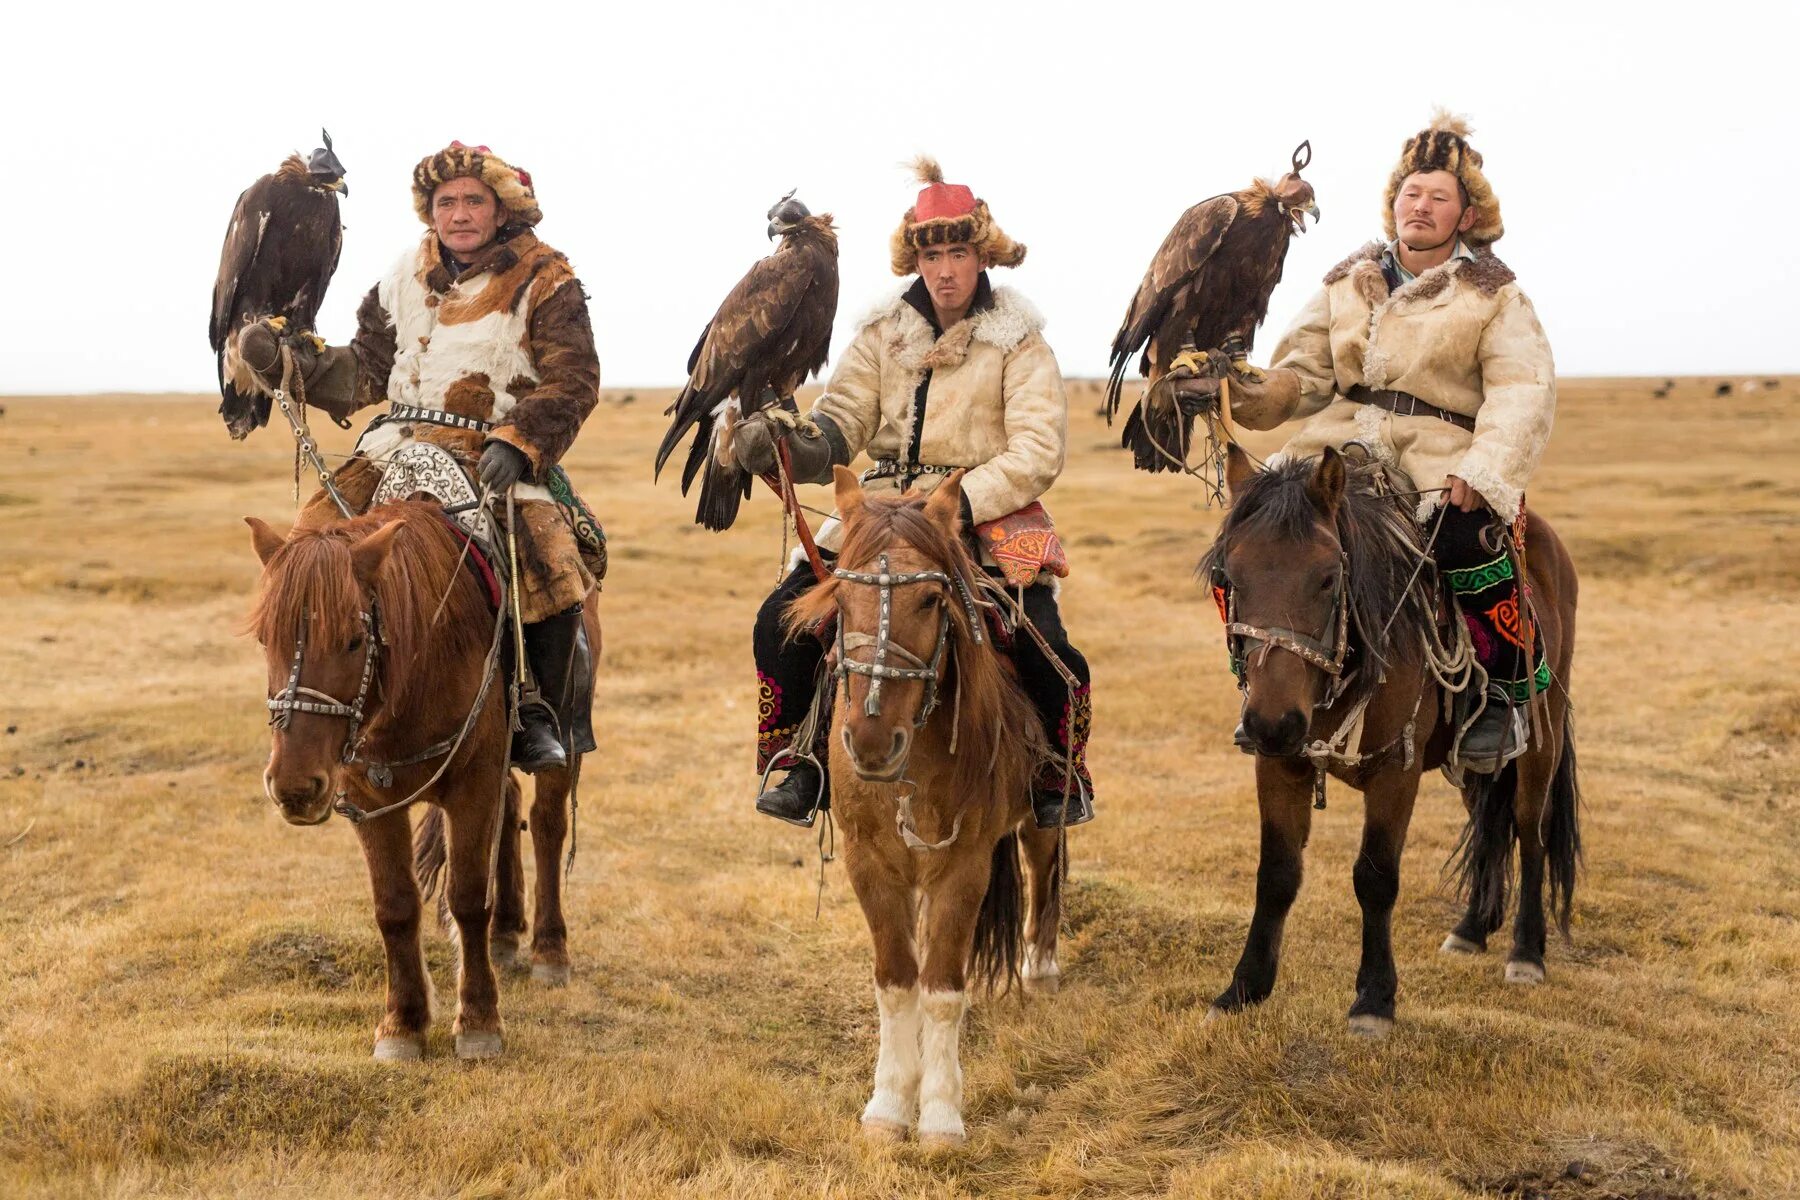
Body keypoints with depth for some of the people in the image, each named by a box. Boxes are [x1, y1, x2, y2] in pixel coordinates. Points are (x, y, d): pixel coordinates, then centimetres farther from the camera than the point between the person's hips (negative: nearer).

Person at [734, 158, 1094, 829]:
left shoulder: (1017, 343, -1)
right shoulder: (884, 335, 8)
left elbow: (1038, 453, -10)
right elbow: (838, 427, 1)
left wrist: (960, 503, -22)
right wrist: (781, 446, -22)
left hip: (989, 521, -3)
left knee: (1043, 649, -22)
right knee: (781, 623, -14)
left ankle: (1062, 775, 8)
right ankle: (802, 766, 6)